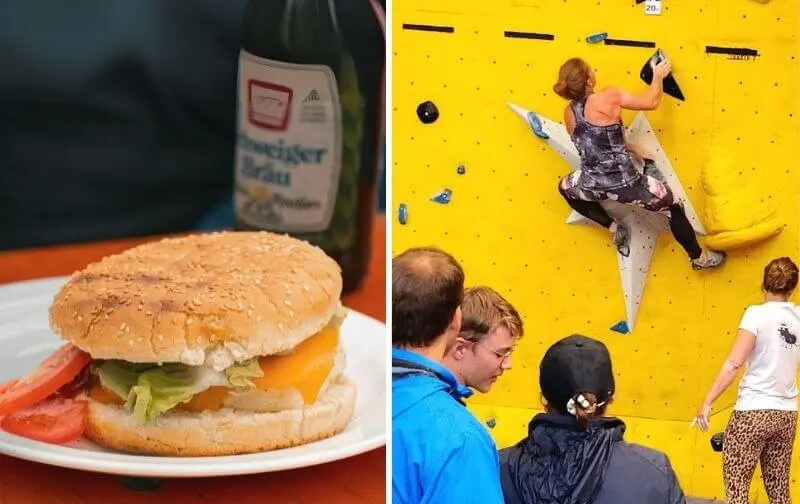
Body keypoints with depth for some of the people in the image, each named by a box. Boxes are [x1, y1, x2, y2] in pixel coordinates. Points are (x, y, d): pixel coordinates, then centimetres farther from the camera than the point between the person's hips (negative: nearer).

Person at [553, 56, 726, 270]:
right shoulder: (609, 97, -15)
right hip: (624, 182, -4)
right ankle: (699, 257, 31)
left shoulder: (569, 113, 2)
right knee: (673, 207, 18)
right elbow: (651, 102, -5)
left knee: (565, 187, 39)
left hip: (592, 185, 4)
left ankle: (614, 228, 33)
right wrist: (658, 77, 12)